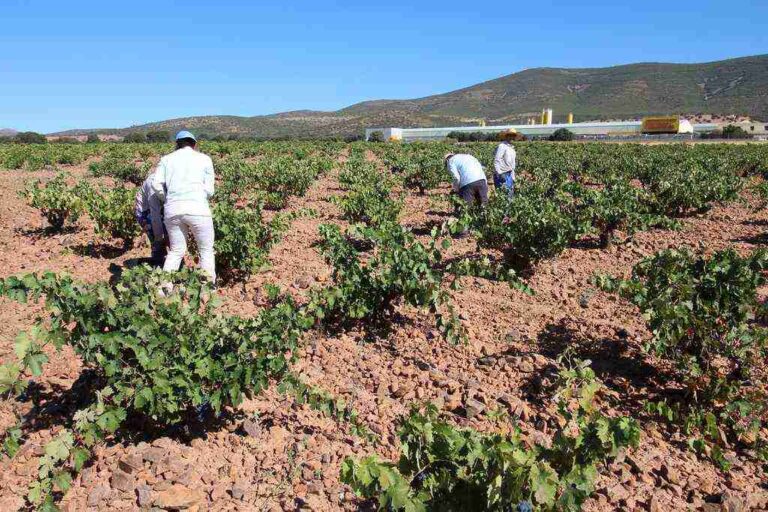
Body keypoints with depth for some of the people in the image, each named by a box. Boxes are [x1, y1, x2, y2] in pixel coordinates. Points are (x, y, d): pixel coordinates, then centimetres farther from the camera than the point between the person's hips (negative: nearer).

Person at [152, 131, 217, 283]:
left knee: (176, 251, 18)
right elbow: (209, 190, 7)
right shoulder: (205, 159, 13)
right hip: (198, 209, -3)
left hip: (172, 210, 3)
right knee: (206, 251, 12)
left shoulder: (167, 159, 17)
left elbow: (156, 185, 4)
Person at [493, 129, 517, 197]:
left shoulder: (511, 147, 18)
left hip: (509, 175, 9)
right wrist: (499, 174, -23)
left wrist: (513, 177, 22)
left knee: (511, 194, 10)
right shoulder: (502, 146, -10)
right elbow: (496, 161, -17)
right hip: (502, 175, -9)